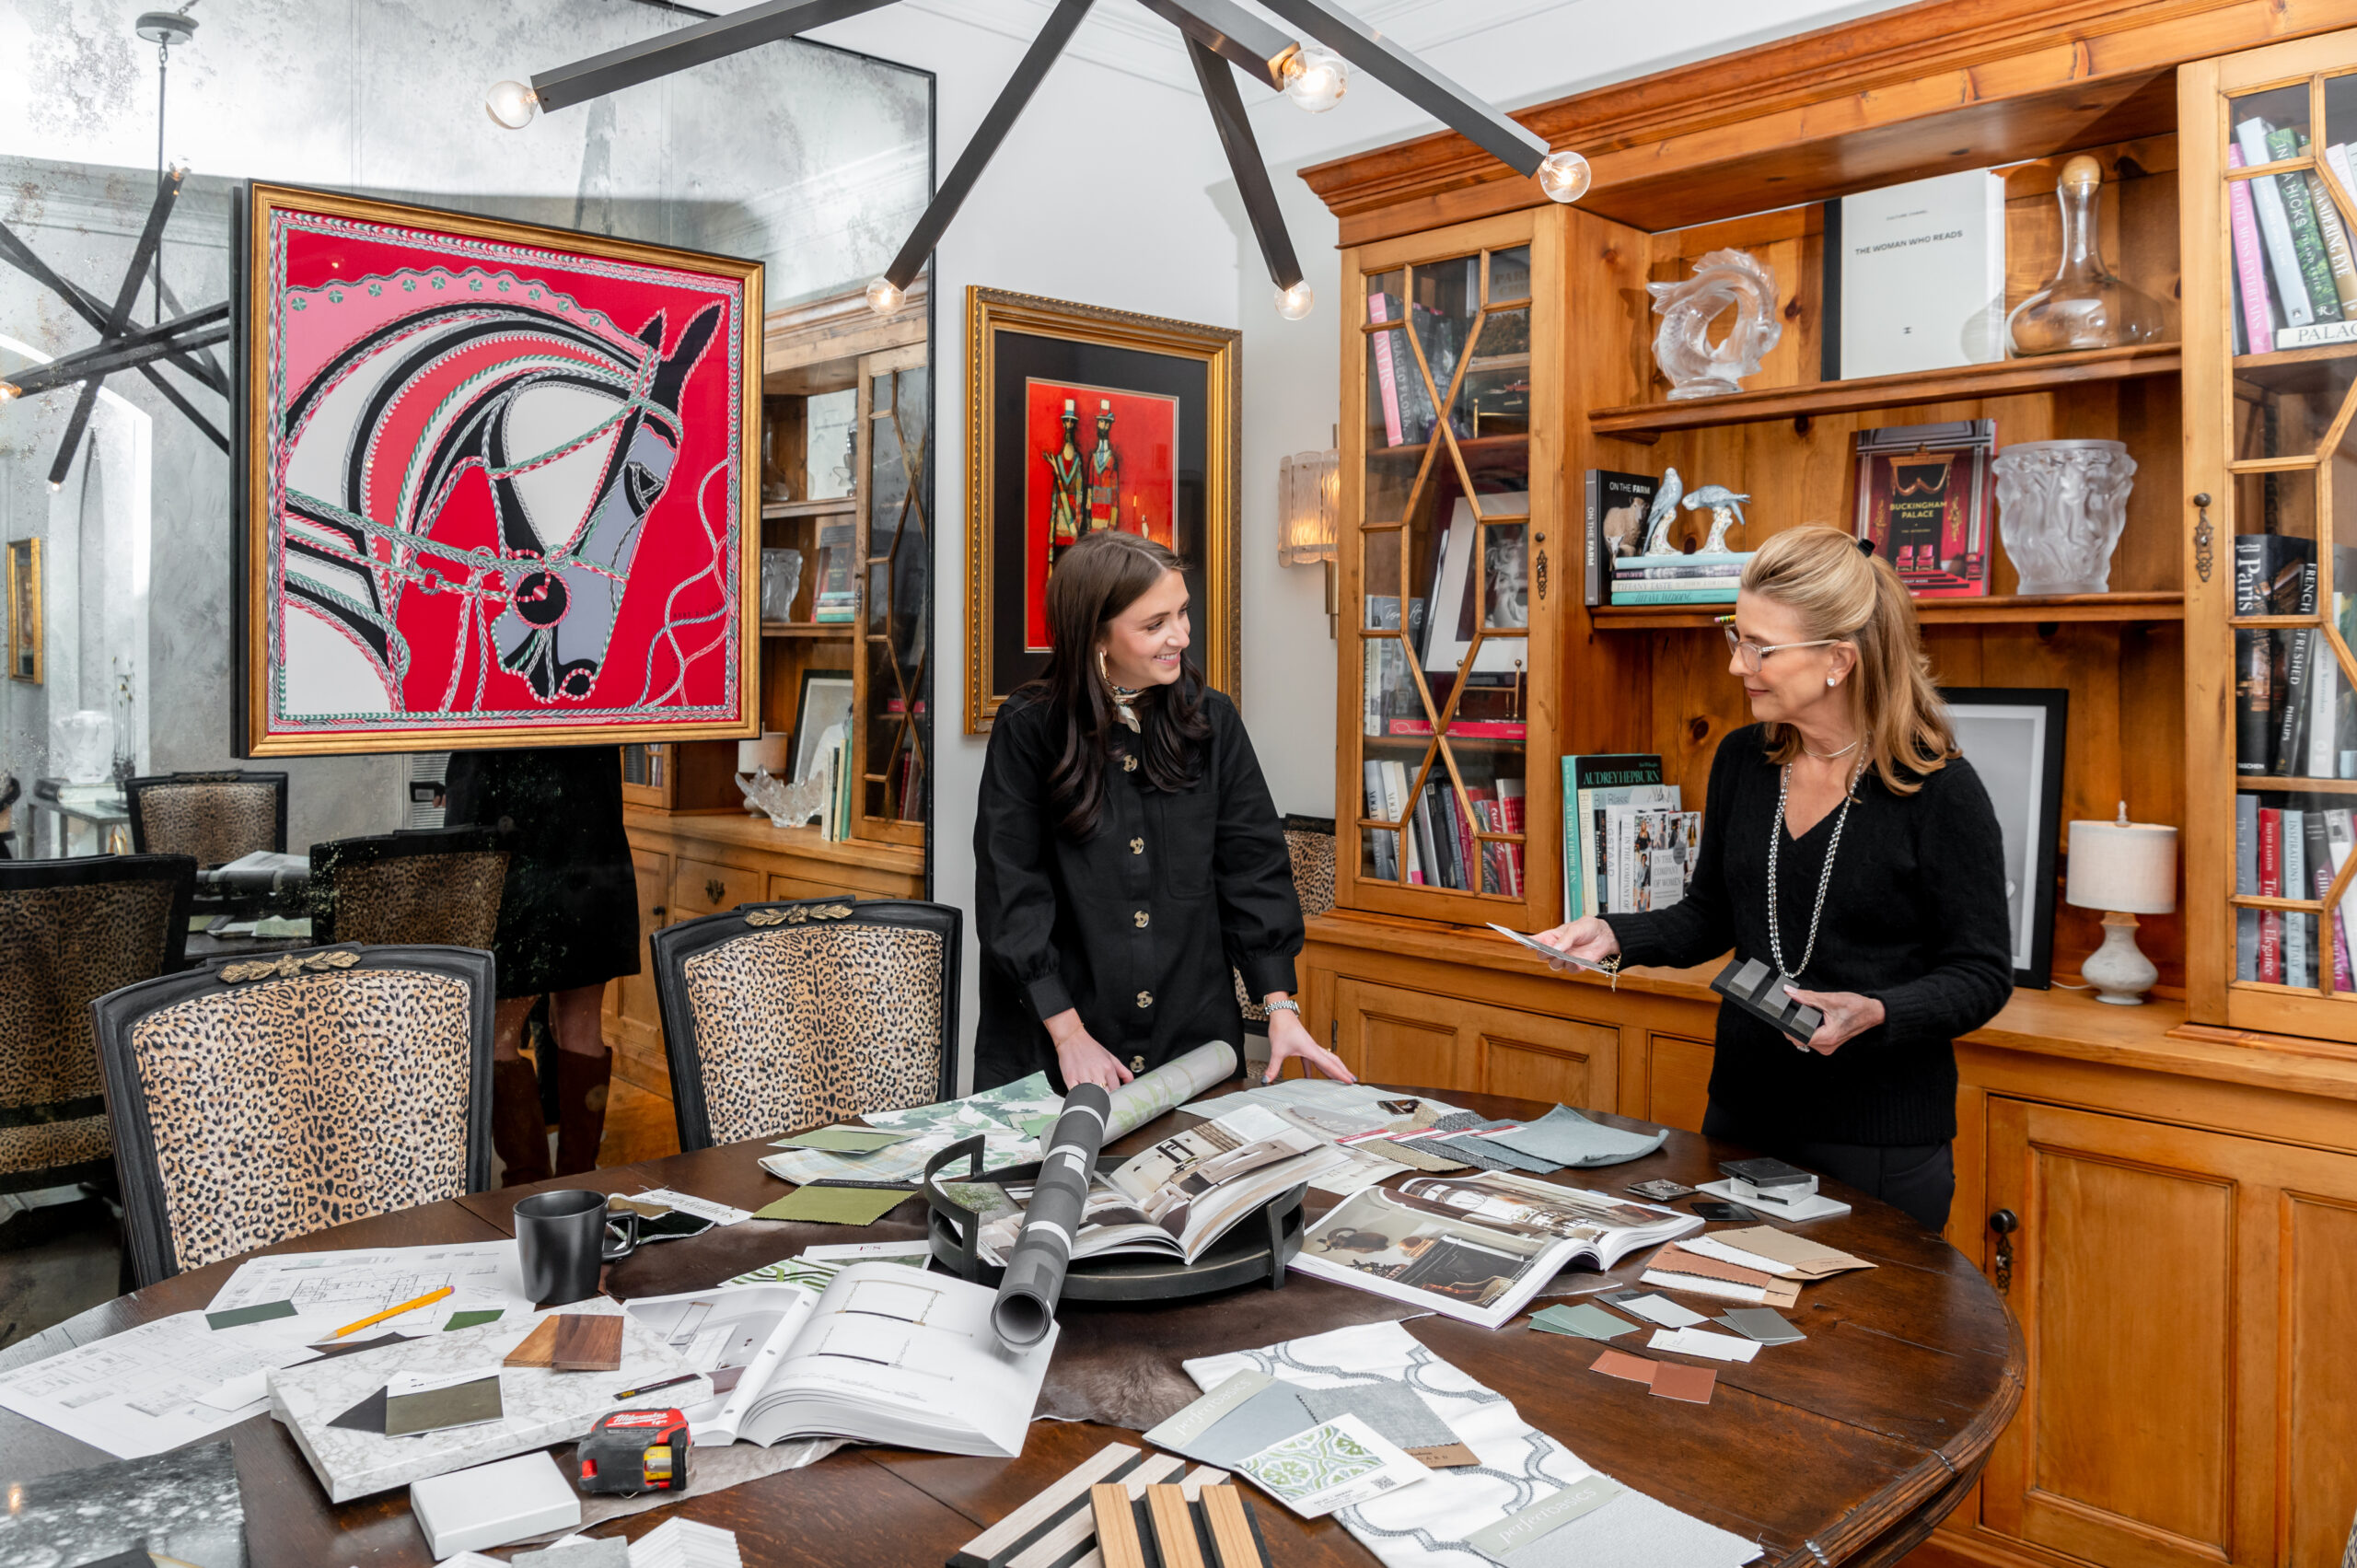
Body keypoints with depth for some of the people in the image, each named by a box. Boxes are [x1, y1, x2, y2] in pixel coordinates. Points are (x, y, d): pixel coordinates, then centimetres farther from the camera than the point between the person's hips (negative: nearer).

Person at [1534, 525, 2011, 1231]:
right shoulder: (1742, 760, 2)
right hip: (1743, 1114, 5)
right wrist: (1616, 935, -5)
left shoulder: (1939, 790, -14)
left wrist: (1875, 1014, -26)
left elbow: (1982, 975, -10)